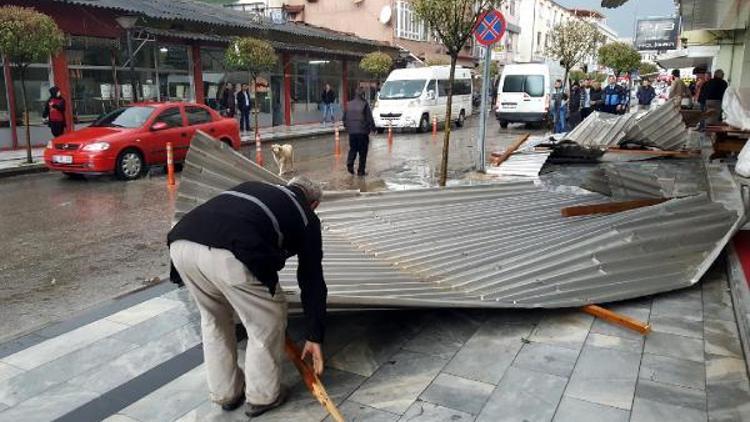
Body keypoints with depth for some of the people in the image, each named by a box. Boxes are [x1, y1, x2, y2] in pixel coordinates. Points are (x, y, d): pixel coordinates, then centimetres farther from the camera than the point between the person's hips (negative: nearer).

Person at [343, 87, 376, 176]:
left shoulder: (348, 104, 5)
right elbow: (369, 118, -8)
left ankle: (350, 164, -6)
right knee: (363, 152, 4)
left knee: (353, 149, 17)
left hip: (351, 131, 4)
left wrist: (346, 126, 26)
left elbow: (344, 118, 12)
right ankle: (361, 171, 5)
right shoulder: (364, 105, -10)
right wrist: (373, 128, 3)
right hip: (362, 131, -4)